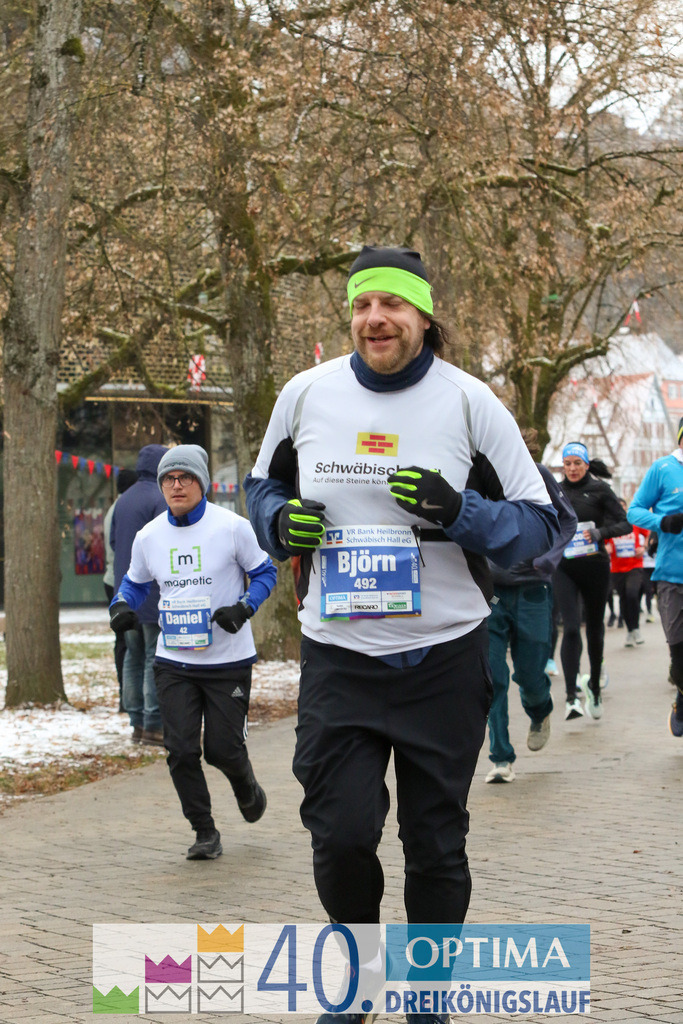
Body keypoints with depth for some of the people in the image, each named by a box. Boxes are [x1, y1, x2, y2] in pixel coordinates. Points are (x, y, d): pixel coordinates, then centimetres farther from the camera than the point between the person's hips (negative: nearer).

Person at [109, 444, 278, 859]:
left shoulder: (232, 527, -9)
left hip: (228, 661, -3)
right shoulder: (148, 536, 2)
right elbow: (136, 582, 17)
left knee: (223, 749, -1)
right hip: (174, 662, 3)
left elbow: (264, 573, 1)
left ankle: (247, 788, 35)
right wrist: (122, 605, -4)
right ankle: (205, 832, 12)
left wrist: (244, 607, -16)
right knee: (181, 750, -5)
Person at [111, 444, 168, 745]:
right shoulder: (161, 499, -13)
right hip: (153, 594, -8)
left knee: (134, 658, 11)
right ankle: (153, 725, -7)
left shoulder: (123, 500, 12)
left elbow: (113, 540, 17)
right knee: (156, 658, -5)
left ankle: (137, 723, 13)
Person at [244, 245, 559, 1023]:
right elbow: (261, 487, 17)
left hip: (443, 657, -1)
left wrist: (459, 511, -22)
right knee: (340, 835, -8)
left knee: (436, 845, 7)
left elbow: (539, 524, -3)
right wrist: (281, 520, -7)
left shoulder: (469, 402, -5)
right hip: (337, 656, 1)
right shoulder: (305, 394, 1)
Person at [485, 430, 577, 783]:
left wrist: (548, 560, -6)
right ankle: (502, 758, 4)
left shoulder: (537, 475, -8)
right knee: (492, 677, -7)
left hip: (531, 591, 0)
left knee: (530, 674, 8)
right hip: (488, 592, 0)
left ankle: (540, 714, 44)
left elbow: (567, 519, 6)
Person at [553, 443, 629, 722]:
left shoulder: (600, 489, 0)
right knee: (571, 628, -14)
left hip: (594, 566, -1)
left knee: (595, 628, 10)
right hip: (564, 568, 1)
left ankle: (594, 684, 32)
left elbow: (624, 523, -4)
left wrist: (601, 532, -21)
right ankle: (571, 696, -18)